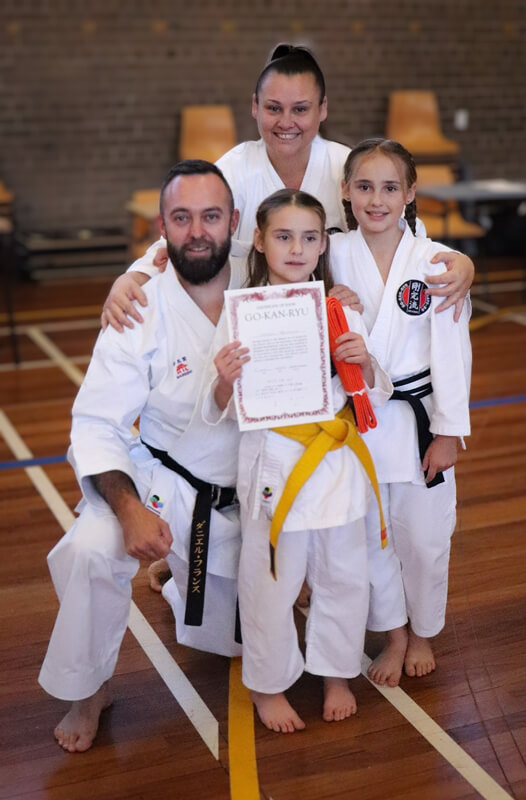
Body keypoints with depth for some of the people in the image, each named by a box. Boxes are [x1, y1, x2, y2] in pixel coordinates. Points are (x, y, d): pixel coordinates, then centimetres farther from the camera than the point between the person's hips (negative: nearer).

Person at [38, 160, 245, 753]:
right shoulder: (140, 313, -18)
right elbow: (97, 428, -17)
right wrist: (130, 509, -31)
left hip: (250, 496, 3)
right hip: (162, 484, -3)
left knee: (235, 641, 16)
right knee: (89, 550, -33)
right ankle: (87, 689, -6)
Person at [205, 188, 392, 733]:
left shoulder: (341, 314, 3)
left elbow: (375, 398, 7)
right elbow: (222, 411, -3)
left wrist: (364, 363, -13)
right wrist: (225, 382, -25)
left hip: (336, 465, 3)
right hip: (272, 467, -3)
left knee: (342, 576, 14)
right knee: (270, 582, 7)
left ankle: (336, 673, 38)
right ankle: (269, 684, 30)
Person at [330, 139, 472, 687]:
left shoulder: (436, 263, -8)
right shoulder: (333, 256, -4)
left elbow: (452, 351, -6)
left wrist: (449, 432, -5)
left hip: (418, 418, -1)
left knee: (423, 536, 10)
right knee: (367, 535, 11)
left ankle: (423, 633, 36)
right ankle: (393, 635, 34)